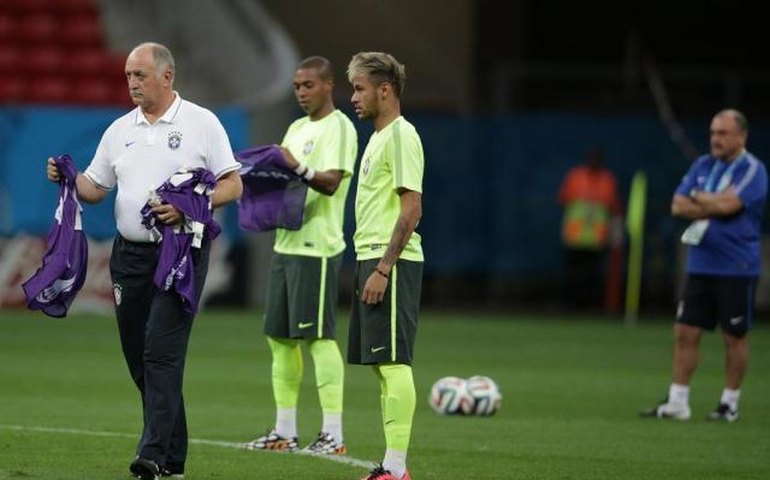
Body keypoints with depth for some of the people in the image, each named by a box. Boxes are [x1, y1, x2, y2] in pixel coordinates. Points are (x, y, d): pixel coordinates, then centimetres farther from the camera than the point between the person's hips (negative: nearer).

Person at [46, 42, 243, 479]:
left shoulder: (201, 123, -1)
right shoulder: (120, 130, 13)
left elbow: (232, 186, -3)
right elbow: (95, 189, 17)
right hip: (130, 254, 6)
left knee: (162, 350, -16)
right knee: (138, 356, 6)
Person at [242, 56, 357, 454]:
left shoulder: (338, 127, -7)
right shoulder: (297, 128, 20)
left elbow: (331, 183, -19)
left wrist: (298, 168, -35)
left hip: (317, 246, -9)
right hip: (286, 242, 9)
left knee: (318, 336, -10)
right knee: (280, 336, 9)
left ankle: (333, 435, -10)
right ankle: (284, 432, 15)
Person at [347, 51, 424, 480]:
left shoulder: (401, 136, -12)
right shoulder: (379, 137, 19)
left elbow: (411, 209, -18)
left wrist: (383, 269, -21)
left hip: (391, 264, -10)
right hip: (372, 260, 10)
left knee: (394, 363, -11)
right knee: (382, 365, 10)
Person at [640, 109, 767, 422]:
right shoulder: (702, 166, 11)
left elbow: (728, 204, -22)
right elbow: (678, 206, 3)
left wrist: (698, 198, -5)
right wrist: (714, 207, -10)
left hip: (736, 269, -5)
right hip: (700, 265, 6)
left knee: (734, 337, 3)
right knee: (685, 332, 2)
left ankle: (730, 404, 13)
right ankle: (677, 403, 6)